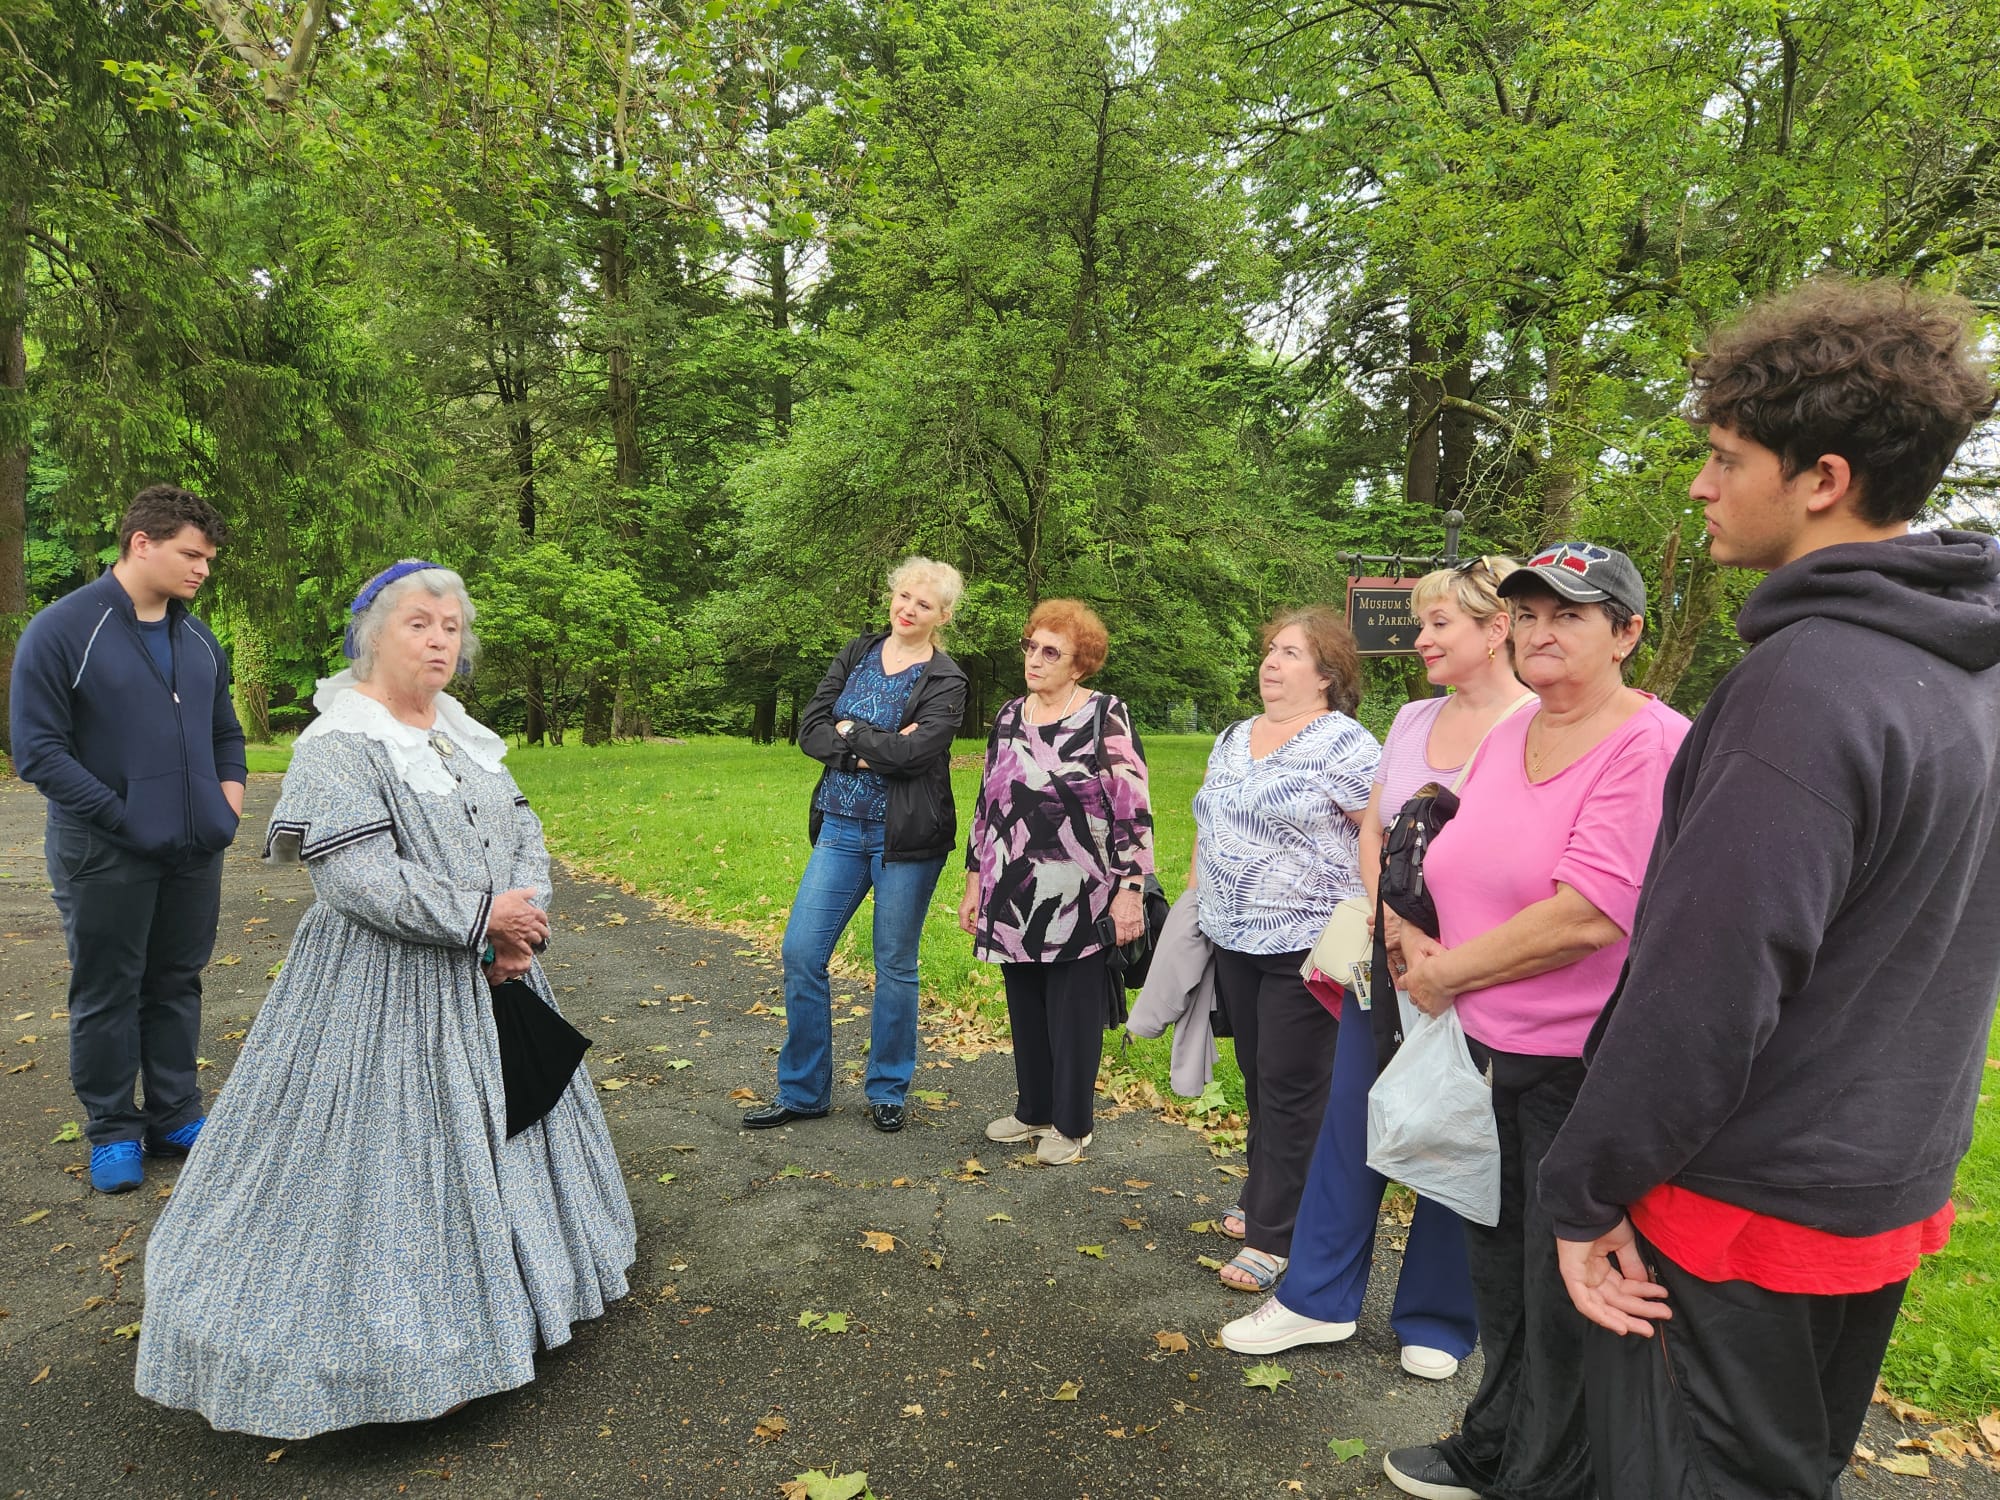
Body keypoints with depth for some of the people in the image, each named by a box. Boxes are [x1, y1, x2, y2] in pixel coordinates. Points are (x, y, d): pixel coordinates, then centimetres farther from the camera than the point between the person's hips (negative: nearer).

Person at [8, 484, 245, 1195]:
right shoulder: (60, 631, -10)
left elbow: (225, 729, 21)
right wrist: (123, 819, -17)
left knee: (177, 984, 14)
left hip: (195, 851, 5)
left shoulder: (198, 638, 8)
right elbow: (37, 750, -12)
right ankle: (112, 1132, 22)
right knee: (108, 994, 7)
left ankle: (176, 1118, 27)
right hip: (106, 857, -5)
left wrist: (230, 790, 3)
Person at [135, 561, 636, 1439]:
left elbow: (524, 830, 8)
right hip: (387, 988, -8)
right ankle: (395, 1349, 18)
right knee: (392, 1149, 1)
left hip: (485, 978, 8)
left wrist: (524, 923, -10)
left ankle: (497, 1305, 38)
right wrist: (481, 915, -21)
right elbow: (362, 877, -24)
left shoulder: (463, 734, 10)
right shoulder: (339, 746, -15)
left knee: (486, 1132, 18)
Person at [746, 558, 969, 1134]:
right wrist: (873, 750, -15)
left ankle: (887, 1092, 24)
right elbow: (809, 729, -1)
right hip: (840, 828, 5)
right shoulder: (857, 653, 8)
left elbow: (914, 752, -21)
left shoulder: (945, 681, -6)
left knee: (895, 965, 6)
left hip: (906, 837, -4)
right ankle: (803, 1091, 17)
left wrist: (849, 731, -10)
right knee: (801, 953, 2)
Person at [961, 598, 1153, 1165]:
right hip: (1013, 899, 5)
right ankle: (1032, 1109, 32)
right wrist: (974, 882, 14)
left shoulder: (1106, 717, -8)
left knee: (1073, 1013, 6)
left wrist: (1131, 890, -14)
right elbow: (986, 805, 15)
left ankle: (1070, 1124, 22)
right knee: (1025, 1008, 15)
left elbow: (1133, 809, -10)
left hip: (1079, 901, -5)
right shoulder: (1009, 717, 9)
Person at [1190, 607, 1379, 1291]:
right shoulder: (1233, 739, 12)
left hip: (1306, 945, -7)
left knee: (1292, 1090, 1)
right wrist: (1196, 897, 17)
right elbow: (1208, 824, 21)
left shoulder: (1345, 746, -13)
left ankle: (1275, 1238, 11)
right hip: (1234, 940, 7)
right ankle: (1263, 1202, 33)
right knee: (1258, 1080, 18)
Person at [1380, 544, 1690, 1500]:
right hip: (1484, 1049, 8)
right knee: (1496, 1267, 22)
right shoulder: (1506, 738, 7)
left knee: (1566, 1290, 10)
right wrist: (1413, 942, -6)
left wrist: (1447, 971, -14)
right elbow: (1449, 874, 15)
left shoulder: (1654, 746, -18)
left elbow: (1587, 916, -25)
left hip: (1587, 1070, -8)